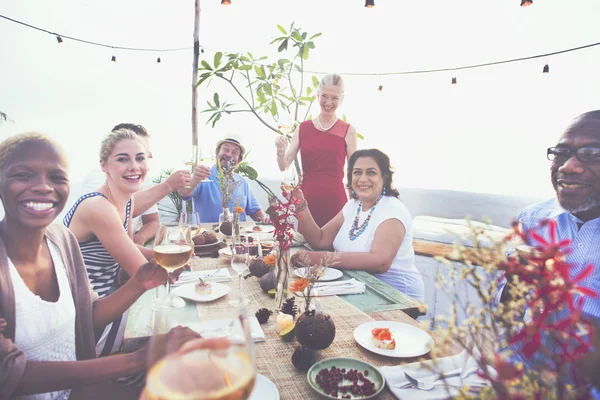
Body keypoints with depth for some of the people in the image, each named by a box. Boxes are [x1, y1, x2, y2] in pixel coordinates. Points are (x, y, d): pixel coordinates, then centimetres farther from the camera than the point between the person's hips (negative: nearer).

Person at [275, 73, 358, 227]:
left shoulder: (348, 131, 0)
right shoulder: (303, 128, 5)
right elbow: (284, 166, 5)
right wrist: (280, 151, -15)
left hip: (335, 200, -2)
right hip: (306, 199, 2)